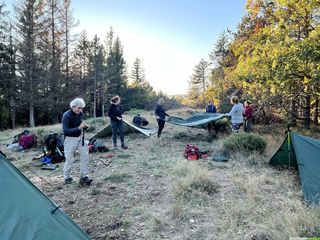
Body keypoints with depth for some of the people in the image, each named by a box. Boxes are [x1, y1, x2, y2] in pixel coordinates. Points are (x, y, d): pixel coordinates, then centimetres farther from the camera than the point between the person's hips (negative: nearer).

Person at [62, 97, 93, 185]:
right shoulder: (66, 115, -19)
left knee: (85, 156, 0)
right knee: (69, 159, 3)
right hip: (70, 139, -6)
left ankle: (84, 177, 10)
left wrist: (84, 126, -4)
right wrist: (79, 128, -31)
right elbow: (65, 131, -25)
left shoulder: (80, 113, -1)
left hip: (80, 137, 6)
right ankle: (67, 178, 25)